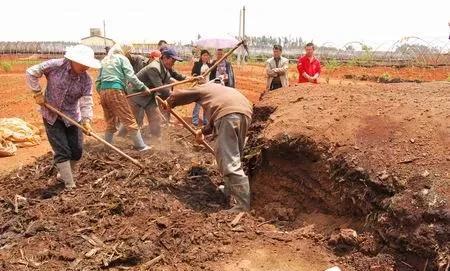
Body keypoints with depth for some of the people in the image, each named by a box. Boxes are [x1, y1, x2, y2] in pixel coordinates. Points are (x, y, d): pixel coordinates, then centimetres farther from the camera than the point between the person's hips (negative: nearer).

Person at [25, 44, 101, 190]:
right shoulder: (55, 65, -18)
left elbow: (87, 102, -18)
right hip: (51, 116, -3)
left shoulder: (86, 80, -12)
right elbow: (31, 73, -9)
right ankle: (70, 186, 0)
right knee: (62, 151, -5)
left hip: (72, 117, 3)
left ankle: (64, 174, 32)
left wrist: (87, 120, -33)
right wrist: (38, 93, -12)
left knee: (77, 150, 5)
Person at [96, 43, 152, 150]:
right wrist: (143, 87, -2)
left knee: (110, 122, 16)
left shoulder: (104, 60, 23)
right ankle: (140, 146, -3)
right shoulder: (122, 58, 4)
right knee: (129, 120, -4)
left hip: (103, 91, 7)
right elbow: (131, 77, -7)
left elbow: (98, 81, 21)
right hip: (116, 91, -7)